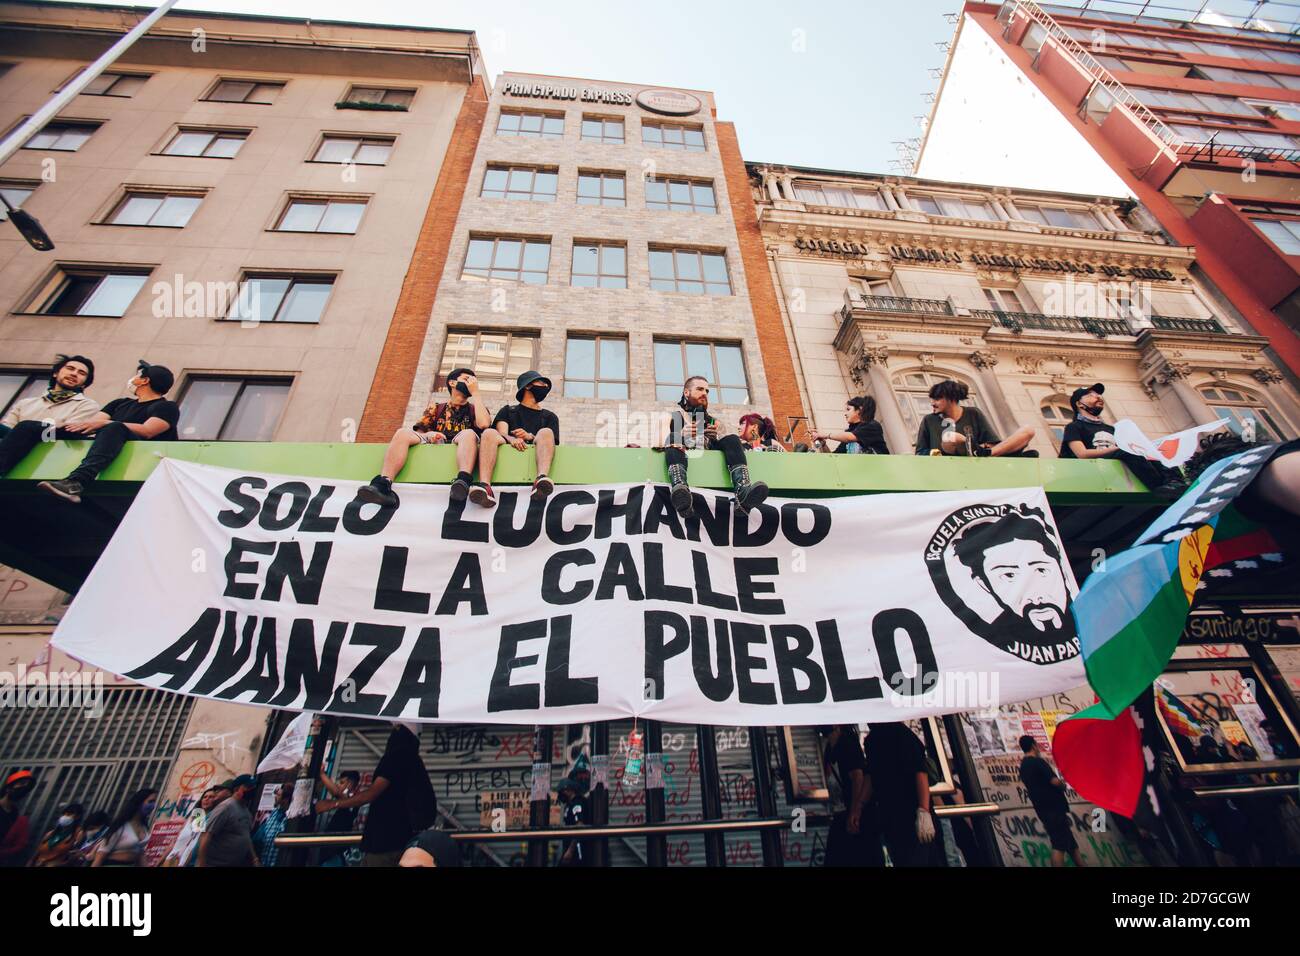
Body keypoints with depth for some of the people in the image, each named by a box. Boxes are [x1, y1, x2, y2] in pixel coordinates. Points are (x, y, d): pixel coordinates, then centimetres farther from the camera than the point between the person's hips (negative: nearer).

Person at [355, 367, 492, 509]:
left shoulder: (474, 409, 21)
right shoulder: (435, 408, 25)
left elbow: (484, 423, -4)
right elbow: (417, 432, 15)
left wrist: (475, 393, 3)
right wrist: (428, 435, -8)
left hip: (460, 450, -2)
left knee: (469, 434, -32)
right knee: (403, 433, -20)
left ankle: (463, 481, -59)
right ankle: (383, 485, -39)